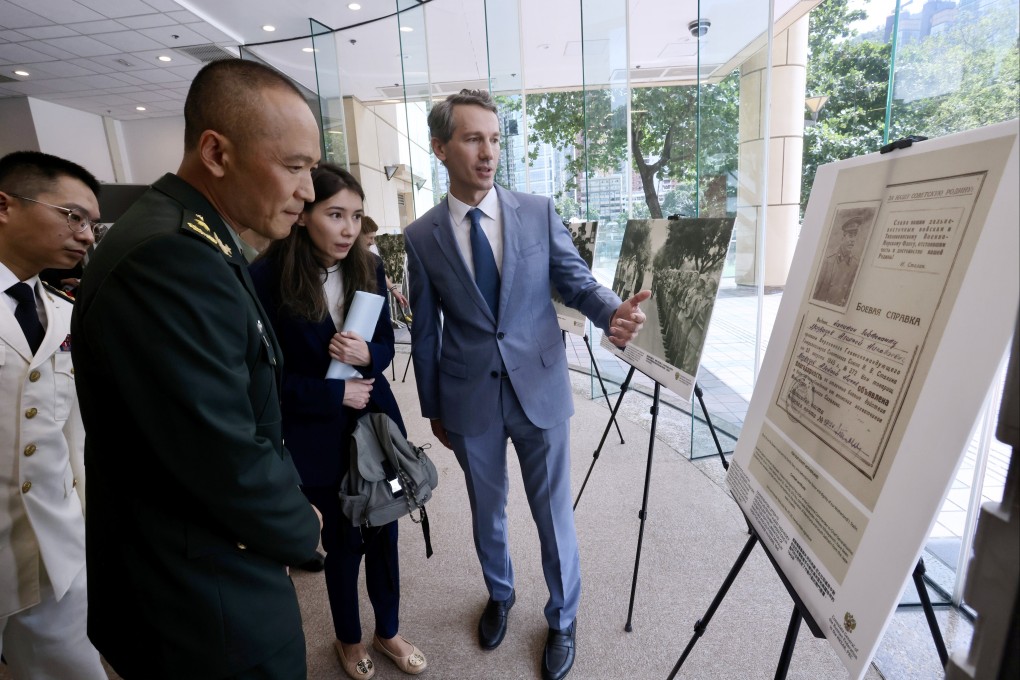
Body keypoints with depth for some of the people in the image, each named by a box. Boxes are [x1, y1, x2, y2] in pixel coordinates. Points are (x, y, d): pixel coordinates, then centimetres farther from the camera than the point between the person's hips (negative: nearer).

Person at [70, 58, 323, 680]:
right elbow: (229, 463, -29)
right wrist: (302, 529, -10)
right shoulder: (170, 261, -29)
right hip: (211, 611, -8)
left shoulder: (197, 242, 3)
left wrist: (289, 508, 2)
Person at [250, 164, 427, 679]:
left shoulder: (369, 267, -4)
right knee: (342, 539, 15)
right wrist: (334, 393, -17)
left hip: (376, 421, 3)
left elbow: (387, 343, 4)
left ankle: (388, 632, 42)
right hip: (317, 435, -3)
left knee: (383, 531, 15)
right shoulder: (267, 276, -15)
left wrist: (367, 355, -18)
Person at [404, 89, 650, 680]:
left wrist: (613, 311, -23)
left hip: (540, 388, 0)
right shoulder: (422, 237, -2)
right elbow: (425, 331, 3)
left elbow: (577, 280, 0)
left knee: (553, 512, 13)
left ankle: (563, 618, 40)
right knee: (487, 510, 21)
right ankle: (500, 595, 50)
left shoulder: (539, 212, -2)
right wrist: (433, 407, 9)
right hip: (469, 400, 1)